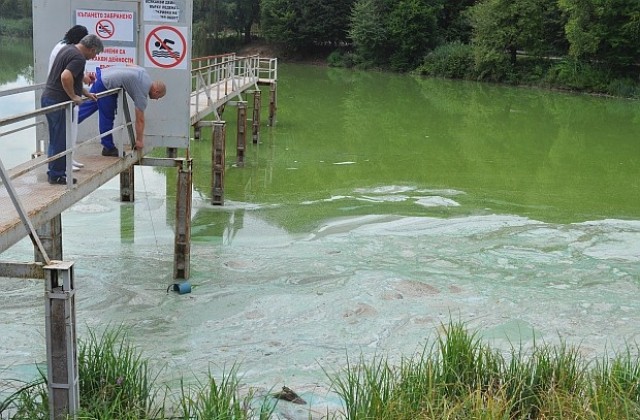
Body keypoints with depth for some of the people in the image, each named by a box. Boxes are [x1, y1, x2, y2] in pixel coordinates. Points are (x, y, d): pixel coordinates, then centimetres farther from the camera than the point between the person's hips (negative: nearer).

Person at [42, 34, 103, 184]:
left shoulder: (68, 49, 14)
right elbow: (66, 77, -32)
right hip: (58, 102, -10)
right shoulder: (79, 58, -17)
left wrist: (86, 92, 23)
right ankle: (57, 175, 5)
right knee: (61, 140, -1)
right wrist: (73, 96, -19)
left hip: (48, 98, 10)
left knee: (56, 139, 17)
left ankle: (54, 172, 25)